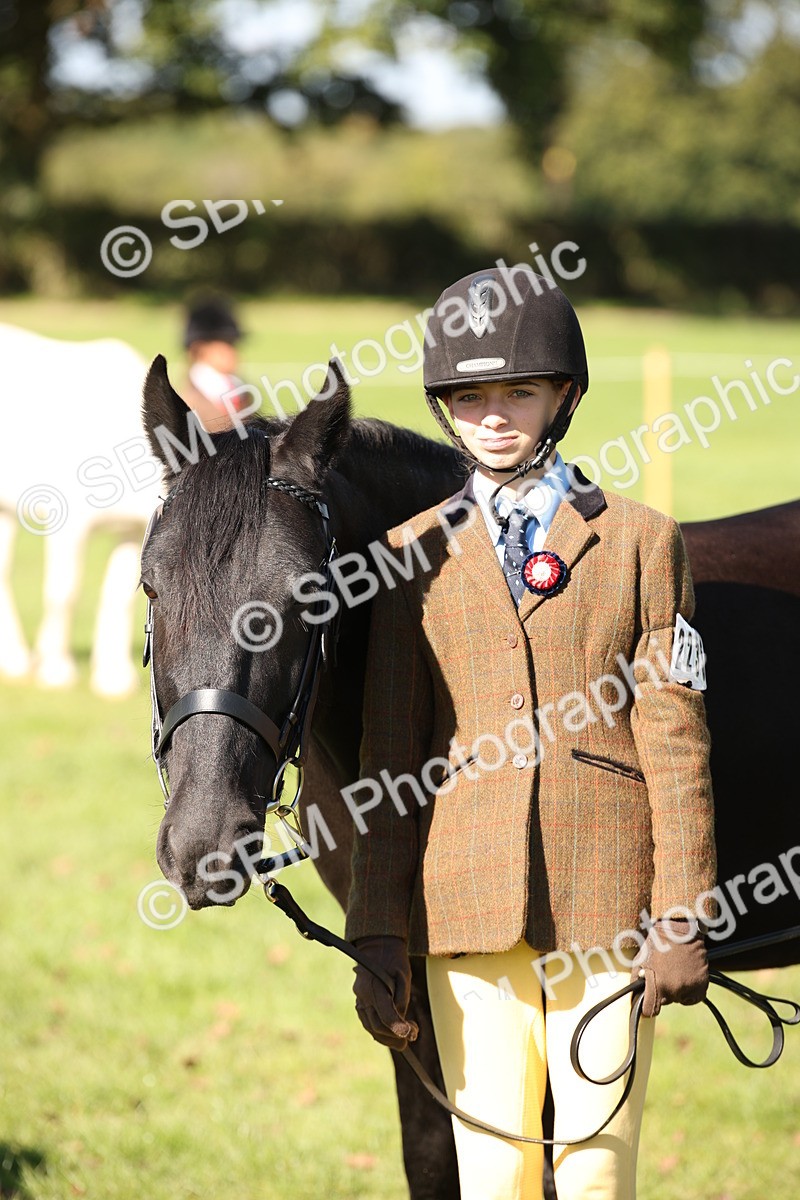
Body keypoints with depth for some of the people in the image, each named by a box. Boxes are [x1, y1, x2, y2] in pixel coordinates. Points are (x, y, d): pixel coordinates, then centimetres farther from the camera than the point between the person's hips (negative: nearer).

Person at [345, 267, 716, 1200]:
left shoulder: (640, 542, 5)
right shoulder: (414, 555, 9)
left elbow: (675, 745, 3)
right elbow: (390, 756, 7)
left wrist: (681, 919, -4)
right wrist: (378, 934, 2)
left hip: (605, 905, -1)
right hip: (467, 905, 1)